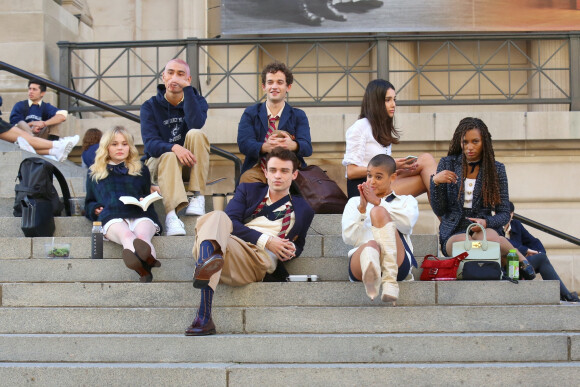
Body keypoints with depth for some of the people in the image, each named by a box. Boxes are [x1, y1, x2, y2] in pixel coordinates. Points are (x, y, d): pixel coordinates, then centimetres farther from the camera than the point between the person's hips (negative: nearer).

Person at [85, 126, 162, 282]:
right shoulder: (94, 174, 31)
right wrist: (95, 209, 10)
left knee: (143, 235, -39)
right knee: (126, 235, -42)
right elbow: (89, 203, 34)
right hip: (112, 217, -2)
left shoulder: (141, 170, 33)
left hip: (141, 216, 2)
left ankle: (148, 258, -75)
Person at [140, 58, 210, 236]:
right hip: (159, 162, -1)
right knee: (169, 156, -35)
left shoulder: (197, 100, 2)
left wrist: (187, 89, -22)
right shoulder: (150, 106, -1)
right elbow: (150, 143, -16)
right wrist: (173, 148, -36)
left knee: (195, 134, -27)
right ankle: (171, 214, -54)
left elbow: (196, 124, -22)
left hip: (191, 165, 1)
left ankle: (197, 197, -30)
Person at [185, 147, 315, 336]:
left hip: (259, 263, -2)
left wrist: (291, 250, 9)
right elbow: (230, 221, 9)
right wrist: (265, 240, -5)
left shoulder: (303, 210, 26)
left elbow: (298, 244, 36)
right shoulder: (248, 190, 27)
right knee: (217, 217, -35)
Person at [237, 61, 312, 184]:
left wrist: (292, 145, -28)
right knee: (247, 178, -36)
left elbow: (307, 147, 0)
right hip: (258, 169, 0)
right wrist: (265, 147, -27)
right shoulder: (250, 113, 15)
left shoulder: (298, 115, 16)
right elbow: (243, 143, -2)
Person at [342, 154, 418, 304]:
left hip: (396, 263, 0)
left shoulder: (406, 201, 27)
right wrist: (362, 208, 1)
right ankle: (370, 273, -77)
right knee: (370, 246, -38)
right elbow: (348, 238, 12)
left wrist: (378, 203, -1)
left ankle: (390, 279, -44)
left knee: (378, 212, -27)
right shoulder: (354, 202, 31)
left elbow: (408, 223, 0)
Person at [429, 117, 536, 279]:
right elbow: (439, 210, 2)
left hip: (487, 230, 0)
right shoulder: (447, 164, 5)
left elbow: (504, 214, 4)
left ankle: (519, 258, -11)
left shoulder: (496, 168, 6)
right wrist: (435, 182, -15)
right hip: (453, 233, 1)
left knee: (486, 236, -37)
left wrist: (486, 222, -17)